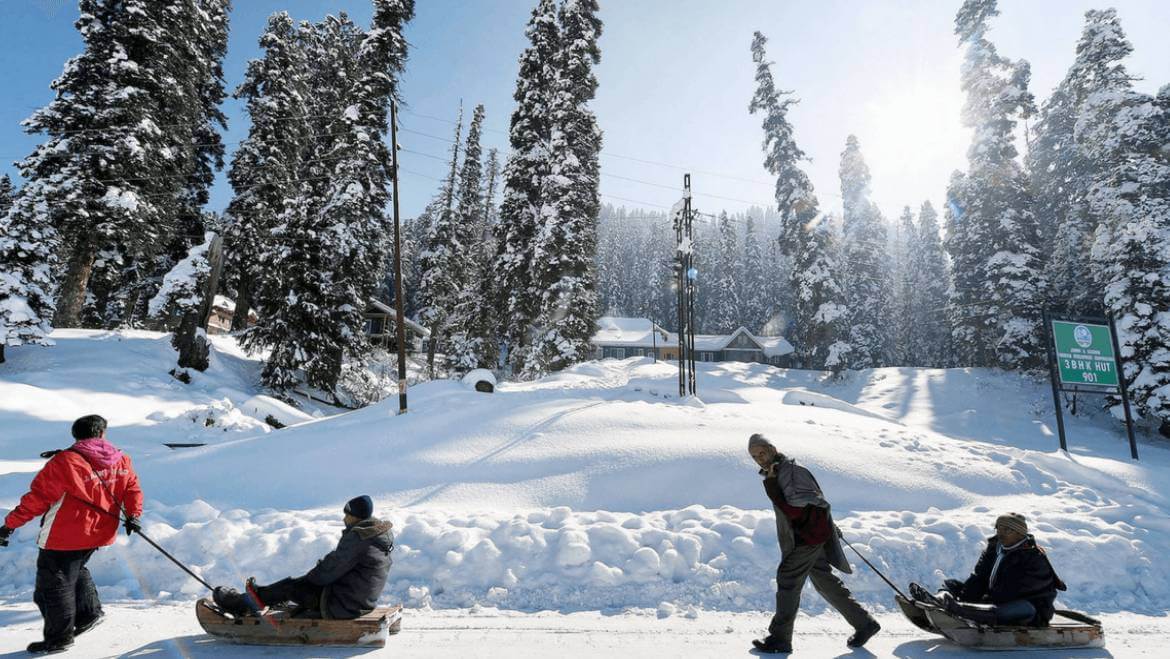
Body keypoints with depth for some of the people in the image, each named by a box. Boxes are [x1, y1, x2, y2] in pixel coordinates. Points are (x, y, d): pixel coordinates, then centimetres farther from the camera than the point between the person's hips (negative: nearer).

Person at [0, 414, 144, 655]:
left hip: (64, 537, -6)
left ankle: (59, 638, 17)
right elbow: (132, 489, 2)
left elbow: (37, 498, -13)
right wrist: (133, 515, 7)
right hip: (99, 533, 6)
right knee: (74, 570, 29)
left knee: (52, 584, 8)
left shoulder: (64, 462, -16)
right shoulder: (121, 460, 0)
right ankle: (89, 612, 28)